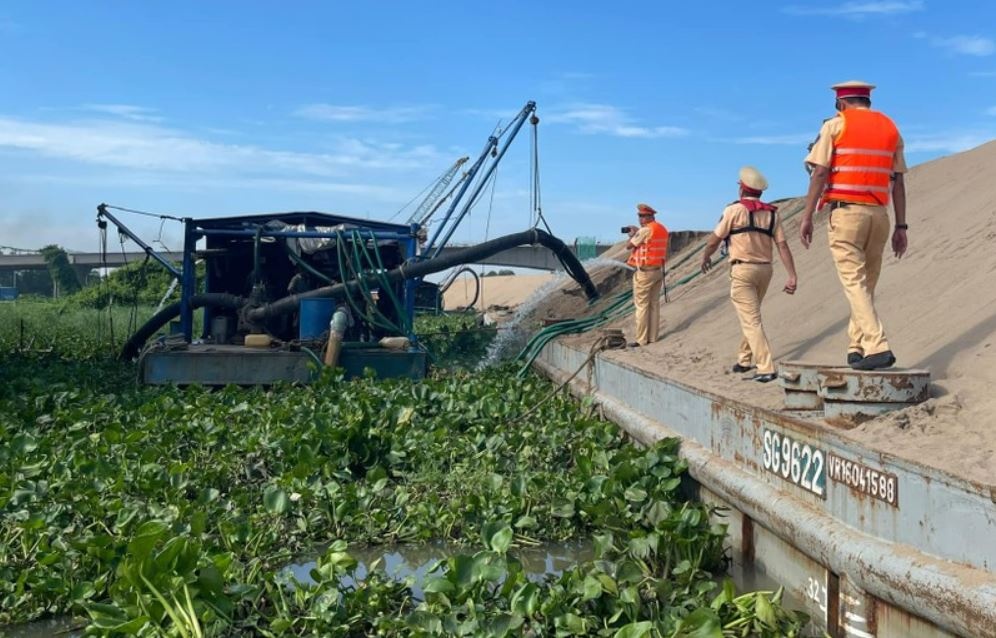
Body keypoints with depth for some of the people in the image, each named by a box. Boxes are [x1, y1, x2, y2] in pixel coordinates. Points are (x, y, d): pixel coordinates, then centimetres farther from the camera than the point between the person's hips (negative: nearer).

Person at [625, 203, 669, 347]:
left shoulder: (645, 230, -16)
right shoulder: (663, 229, 9)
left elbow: (629, 246, -11)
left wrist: (632, 235, 8)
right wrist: (637, 232, 17)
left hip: (645, 272, -8)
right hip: (659, 270, 8)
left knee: (641, 305, -2)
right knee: (654, 304, 11)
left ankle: (642, 339, -1)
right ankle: (653, 336, 14)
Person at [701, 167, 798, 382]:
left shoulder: (735, 210, -6)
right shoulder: (772, 213, 8)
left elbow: (714, 240, -1)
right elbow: (783, 246, 1)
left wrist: (705, 257, 18)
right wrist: (792, 276, -1)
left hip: (742, 269, -6)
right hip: (764, 269, 6)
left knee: (751, 320, -8)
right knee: (750, 317, 22)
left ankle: (766, 369, -16)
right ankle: (744, 360, 32)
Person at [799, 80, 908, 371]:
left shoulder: (835, 125, 1)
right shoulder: (890, 128, 15)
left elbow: (820, 173, -7)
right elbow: (898, 182, 11)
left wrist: (807, 217, -7)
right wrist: (901, 226, 11)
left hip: (845, 212, -5)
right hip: (879, 214, 5)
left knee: (854, 283, -8)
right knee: (866, 284, 13)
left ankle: (877, 347, -19)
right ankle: (856, 349, 15)